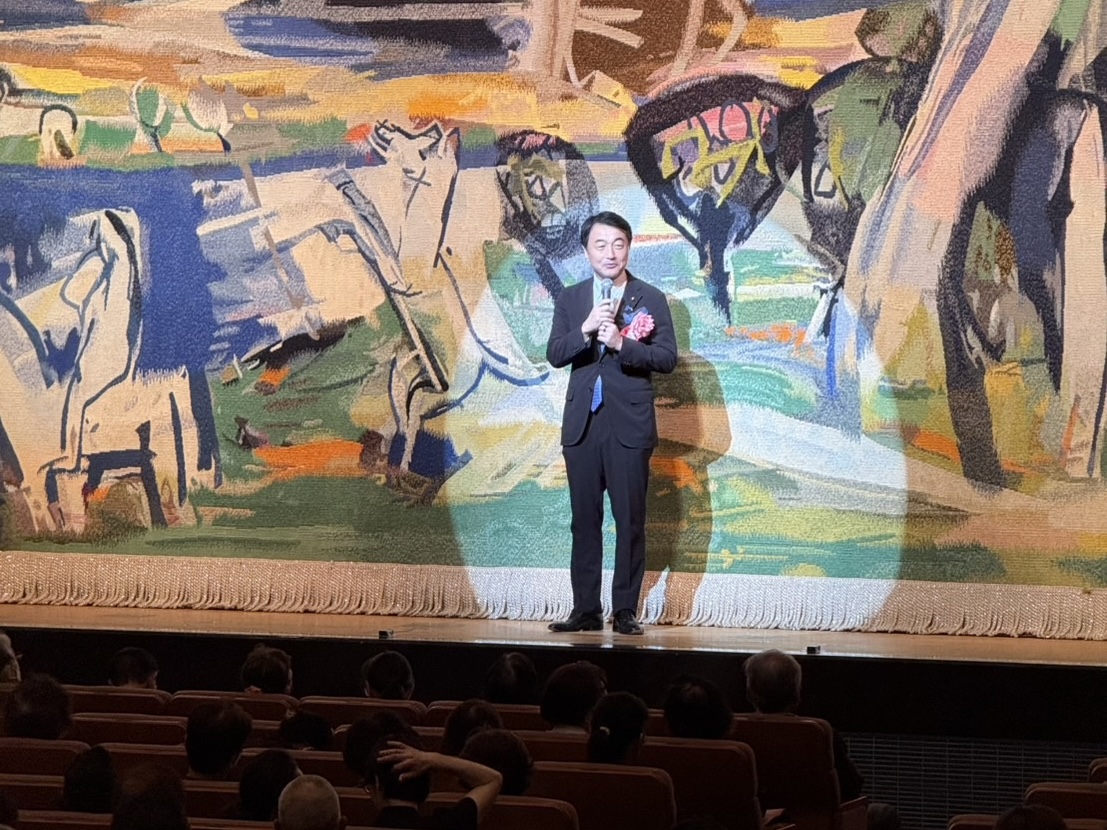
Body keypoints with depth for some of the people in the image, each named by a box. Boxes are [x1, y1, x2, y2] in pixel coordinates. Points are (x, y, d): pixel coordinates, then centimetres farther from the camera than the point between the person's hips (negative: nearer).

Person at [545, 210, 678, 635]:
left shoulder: (650, 299, 2)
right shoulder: (570, 299, 10)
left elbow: (667, 357, -5)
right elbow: (554, 355, 1)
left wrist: (621, 343, -19)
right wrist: (585, 330, -17)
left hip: (629, 425, -3)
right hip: (582, 424, 3)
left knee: (630, 521, -2)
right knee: (584, 520, 6)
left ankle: (625, 611, 3)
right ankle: (586, 610, 10)